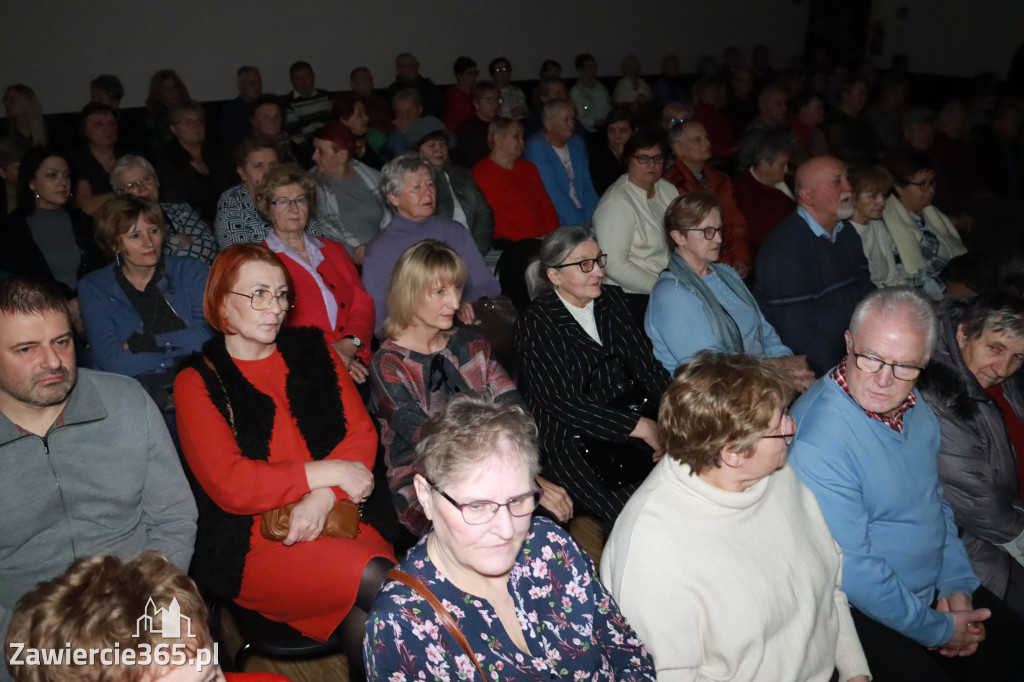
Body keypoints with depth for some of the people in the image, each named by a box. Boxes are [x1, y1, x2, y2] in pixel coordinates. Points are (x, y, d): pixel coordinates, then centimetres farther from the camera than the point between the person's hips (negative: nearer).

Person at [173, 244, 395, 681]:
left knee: (365, 622, -26)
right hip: (253, 546, -3)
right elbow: (229, 485, -11)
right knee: (377, 579, -27)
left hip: (332, 517, 3)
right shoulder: (197, 383, 0)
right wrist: (328, 472, -13)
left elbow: (361, 434, 5)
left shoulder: (312, 351, 11)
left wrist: (324, 497, -13)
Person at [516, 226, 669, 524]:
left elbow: (647, 365, 9)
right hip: (571, 440, -6)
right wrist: (641, 427, -19)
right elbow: (561, 400, -15)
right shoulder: (536, 323, -7)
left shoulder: (611, 301, 12)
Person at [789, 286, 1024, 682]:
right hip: (863, 612, -8)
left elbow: (934, 502, 14)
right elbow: (849, 567, -24)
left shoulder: (914, 407, 0)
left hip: (936, 589, 8)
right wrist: (936, 630, -13)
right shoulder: (818, 437, -28)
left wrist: (957, 585, 3)